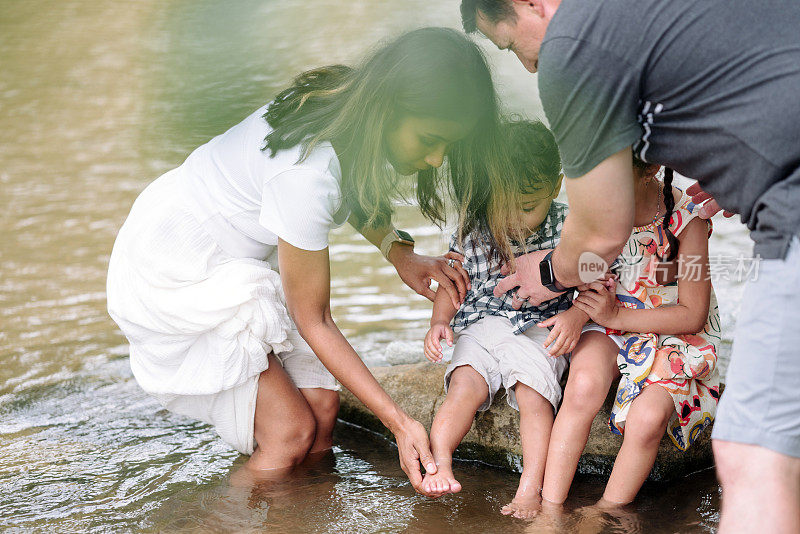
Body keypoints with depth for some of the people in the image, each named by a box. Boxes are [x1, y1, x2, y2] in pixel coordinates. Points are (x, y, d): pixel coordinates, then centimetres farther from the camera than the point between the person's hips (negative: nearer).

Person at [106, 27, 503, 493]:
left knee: (322, 404, -2)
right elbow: (313, 321, -24)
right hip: (172, 275, -8)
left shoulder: (356, 115, -14)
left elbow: (358, 187, 14)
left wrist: (401, 254, -4)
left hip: (243, 259, 8)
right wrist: (399, 421, -24)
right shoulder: (307, 172, -38)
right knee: (291, 430, -9)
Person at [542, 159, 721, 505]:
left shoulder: (686, 220, -18)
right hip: (609, 327, 2)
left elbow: (693, 316, -13)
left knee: (648, 416, -32)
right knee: (584, 385, -32)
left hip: (673, 336, -2)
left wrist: (617, 315, -19)